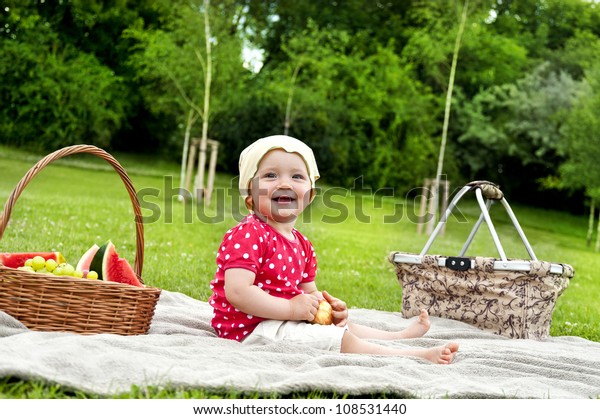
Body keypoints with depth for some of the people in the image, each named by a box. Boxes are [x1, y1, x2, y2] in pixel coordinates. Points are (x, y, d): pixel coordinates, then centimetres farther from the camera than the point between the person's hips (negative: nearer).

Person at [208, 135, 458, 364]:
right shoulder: (248, 235, -20)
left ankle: (400, 336, 40)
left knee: (343, 325, 22)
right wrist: (291, 308, -25)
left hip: (283, 320, 10)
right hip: (250, 328, -10)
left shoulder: (302, 244, 10)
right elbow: (237, 291, -30)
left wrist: (331, 306, -3)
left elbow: (308, 292, 19)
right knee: (340, 339, -12)